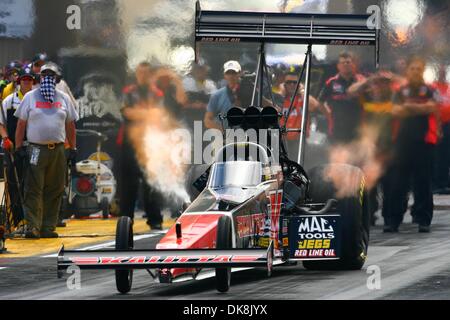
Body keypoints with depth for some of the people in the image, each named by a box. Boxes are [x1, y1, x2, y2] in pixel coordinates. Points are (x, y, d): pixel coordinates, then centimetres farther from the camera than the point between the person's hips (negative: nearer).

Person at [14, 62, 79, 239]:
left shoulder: (64, 98, 12)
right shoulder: (30, 97, 5)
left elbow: (70, 125, 17)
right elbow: (21, 123, 5)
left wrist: (73, 149, 12)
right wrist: (19, 147, -1)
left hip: (58, 150, 3)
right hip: (36, 149, -3)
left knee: (55, 191, 3)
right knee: (34, 190, -8)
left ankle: (48, 227, 8)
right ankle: (32, 227, -11)